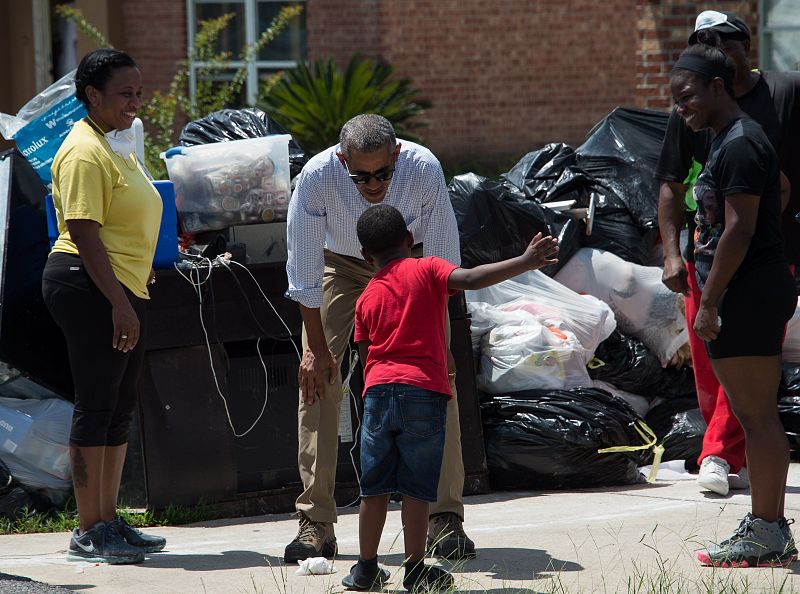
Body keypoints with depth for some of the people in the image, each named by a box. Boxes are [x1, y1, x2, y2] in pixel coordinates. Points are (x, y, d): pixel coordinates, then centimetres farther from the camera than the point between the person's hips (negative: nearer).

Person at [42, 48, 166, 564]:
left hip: (125, 290, 10)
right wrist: (118, 303, -23)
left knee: (120, 408, 12)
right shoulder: (85, 152, -13)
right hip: (90, 288, -10)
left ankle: (110, 520, 18)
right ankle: (89, 532, -5)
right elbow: (83, 233, -20)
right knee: (96, 406, -8)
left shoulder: (120, 145, 19)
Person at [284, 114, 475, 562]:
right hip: (340, 265, 0)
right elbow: (303, 270, -23)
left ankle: (445, 518, -9)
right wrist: (317, 346, -20)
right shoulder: (316, 178, -34)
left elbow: (444, 263, -22)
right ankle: (316, 523, -10)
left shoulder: (425, 170, -34)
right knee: (318, 377, -14)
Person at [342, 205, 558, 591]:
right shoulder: (427, 271, 3)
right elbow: (470, 279, -14)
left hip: (378, 391, 3)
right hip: (424, 392, -3)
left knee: (374, 488, 11)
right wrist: (525, 262, -17)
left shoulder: (366, 298, 15)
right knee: (417, 489, 2)